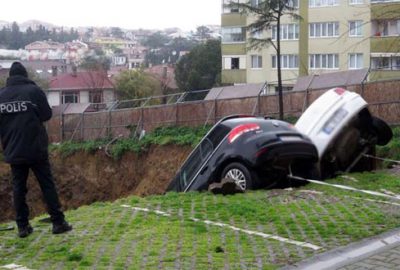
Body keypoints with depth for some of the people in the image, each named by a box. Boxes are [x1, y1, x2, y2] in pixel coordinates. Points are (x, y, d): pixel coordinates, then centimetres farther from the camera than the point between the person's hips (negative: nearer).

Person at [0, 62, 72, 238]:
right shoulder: (33, 90, -7)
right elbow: (46, 115, -3)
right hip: (35, 149, -3)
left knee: (19, 187, 9)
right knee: (47, 184, 4)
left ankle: (22, 226, 8)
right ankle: (58, 222, 3)